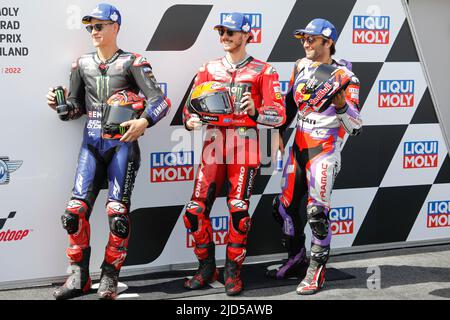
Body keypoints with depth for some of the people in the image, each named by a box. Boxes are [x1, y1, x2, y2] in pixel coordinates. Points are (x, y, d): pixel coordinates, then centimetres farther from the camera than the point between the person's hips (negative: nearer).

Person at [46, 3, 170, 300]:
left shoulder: (132, 62, -2)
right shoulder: (82, 64, 13)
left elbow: (160, 101, -9)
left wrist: (144, 122, -26)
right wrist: (59, 105, -2)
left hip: (122, 144, -4)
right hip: (91, 143, 4)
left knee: (118, 212, -9)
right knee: (76, 209, -5)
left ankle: (109, 278, 2)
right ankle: (79, 277, 5)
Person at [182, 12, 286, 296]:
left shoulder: (263, 71, 3)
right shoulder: (209, 69, 15)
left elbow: (279, 114, -5)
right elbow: (192, 104, 11)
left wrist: (256, 112, -25)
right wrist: (192, 119, -12)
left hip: (244, 145, -3)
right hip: (213, 142, 4)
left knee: (238, 209, -10)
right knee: (196, 210, -2)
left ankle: (233, 272, 5)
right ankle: (207, 267, 15)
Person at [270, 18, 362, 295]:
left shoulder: (345, 77, -11)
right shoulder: (301, 66, 7)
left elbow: (357, 126, -15)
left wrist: (340, 104, -32)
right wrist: (279, 132, 20)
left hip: (324, 150, -7)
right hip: (298, 147, 7)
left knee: (317, 212, -8)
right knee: (285, 206, 11)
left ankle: (316, 271, 6)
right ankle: (296, 261, 28)